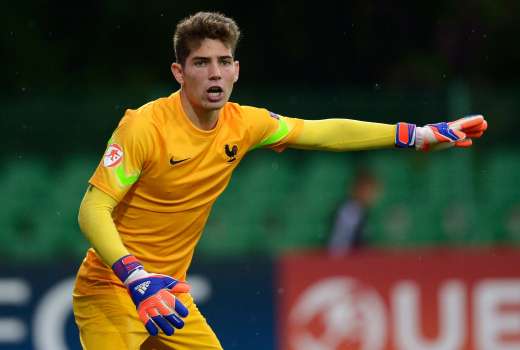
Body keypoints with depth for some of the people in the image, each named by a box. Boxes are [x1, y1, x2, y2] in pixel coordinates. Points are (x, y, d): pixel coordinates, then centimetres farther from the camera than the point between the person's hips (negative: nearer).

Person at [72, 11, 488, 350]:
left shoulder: (243, 125, 1)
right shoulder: (145, 126, -19)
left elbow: (326, 133, 11)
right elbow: (93, 210, -22)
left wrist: (422, 134, 9)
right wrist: (137, 279, -36)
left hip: (168, 293, 7)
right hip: (111, 289, -7)